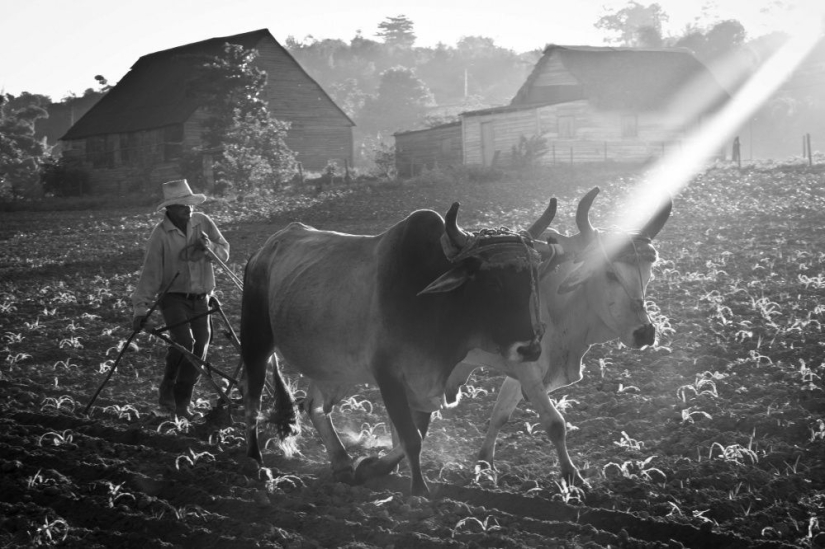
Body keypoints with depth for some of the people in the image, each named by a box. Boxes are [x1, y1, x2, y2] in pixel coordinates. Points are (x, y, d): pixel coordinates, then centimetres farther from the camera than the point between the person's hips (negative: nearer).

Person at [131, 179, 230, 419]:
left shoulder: (203, 222, -2)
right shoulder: (161, 233, -12)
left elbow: (224, 253, 3)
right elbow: (150, 272, -13)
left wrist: (209, 246, -19)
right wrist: (141, 308, -17)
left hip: (200, 298, 4)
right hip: (173, 297, -4)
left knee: (200, 348, 0)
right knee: (184, 340, -23)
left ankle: (182, 403, 12)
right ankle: (167, 389, 0)